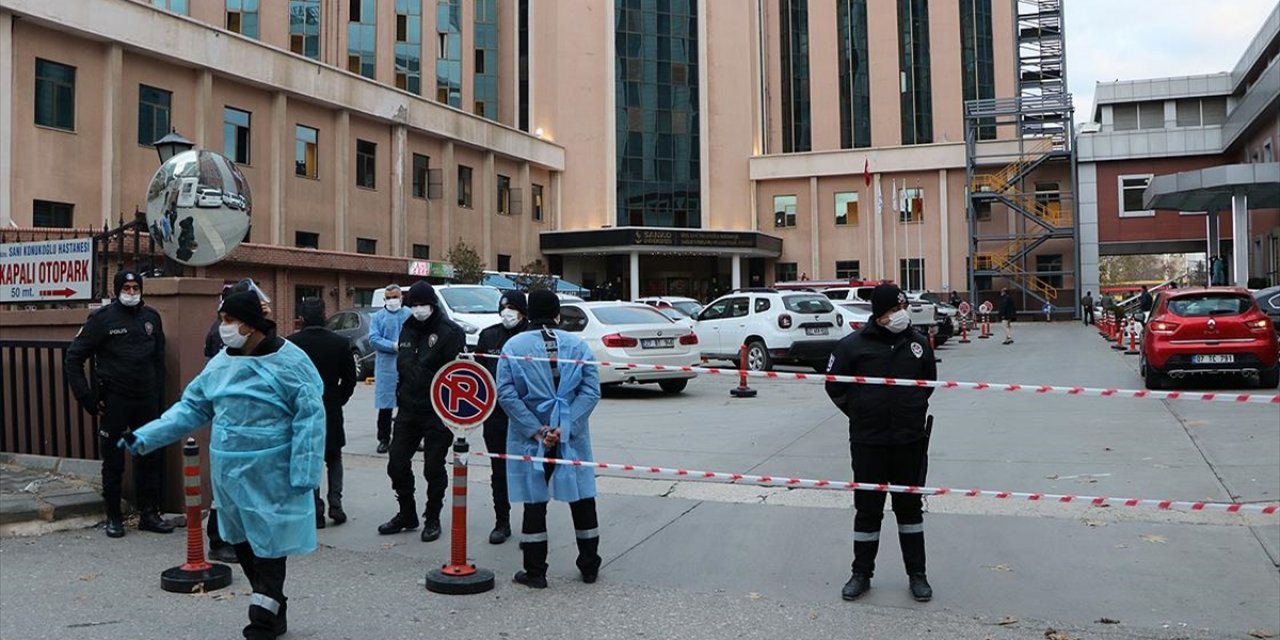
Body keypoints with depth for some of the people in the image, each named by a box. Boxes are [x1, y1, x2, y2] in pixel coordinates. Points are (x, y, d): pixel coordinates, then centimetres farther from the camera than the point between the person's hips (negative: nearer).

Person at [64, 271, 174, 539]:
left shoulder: (151, 317, 7)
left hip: (146, 400, 4)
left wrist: (158, 395, 7)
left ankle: (149, 514, 19)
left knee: (151, 458, 8)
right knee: (113, 461, 5)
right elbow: (73, 358, -3)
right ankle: (114, 517, 17)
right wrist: (87, 398, -8)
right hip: (114, 401, -4)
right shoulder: (103, 318, -5)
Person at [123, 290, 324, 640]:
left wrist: (303, 475, -20)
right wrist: (146, 437, 3)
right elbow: (191, 407, 12)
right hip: (229, 473, 7)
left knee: (267, 545, 1)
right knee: (242, 543, 17)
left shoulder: (289, 362, -14)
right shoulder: (221, 362, 7)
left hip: (269, 477, -7)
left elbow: (309, 418, -16)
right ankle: (273, 611, 33)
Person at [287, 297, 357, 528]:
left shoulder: (291, 343, -11)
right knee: (334, 458, 17)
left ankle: (316, 512, 6)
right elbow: (350, 379, -3)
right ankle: (335, 505, 6)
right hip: (331, 411, 1)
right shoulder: (340, 343, -8)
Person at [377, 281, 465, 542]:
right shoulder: (409, 328, 9)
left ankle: (432, 519, 21)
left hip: (438, 412, -6)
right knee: (397, 464, 11)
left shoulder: (450, 331, -12)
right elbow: (404, 364, 11)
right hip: (409, 407, 6)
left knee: (434, 468, 5)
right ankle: (407, 515, 28)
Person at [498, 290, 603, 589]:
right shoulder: (579, 345, 0)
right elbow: (591, 391, -8)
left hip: (529, 440, -1)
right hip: (573, 438, 1)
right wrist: (564, 427, -12)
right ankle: (590, 566, 24)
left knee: (534, 502, 8)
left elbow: (506, 393, -11)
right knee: (582, 498, 13)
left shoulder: (513, 347, -3)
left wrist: (536, 430, -11)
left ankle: (535, 572, 15)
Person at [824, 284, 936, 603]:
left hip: (910, 440, 2)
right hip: (868, 441, -2)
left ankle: (916, 574, 24)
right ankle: (861, 573, 20)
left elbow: (929, 381, 20)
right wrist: (860, 413, 1)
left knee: (910, 505, 13)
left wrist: (916, 409, 12)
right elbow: (835, 386, 3)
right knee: (867, 508, 7)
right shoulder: (853, 345, -8)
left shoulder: (917, 342, 3)